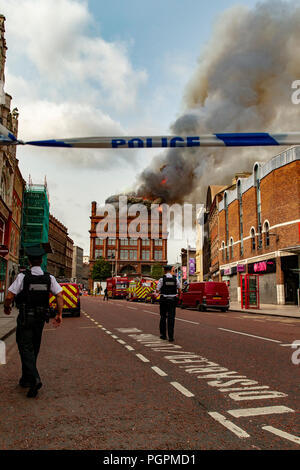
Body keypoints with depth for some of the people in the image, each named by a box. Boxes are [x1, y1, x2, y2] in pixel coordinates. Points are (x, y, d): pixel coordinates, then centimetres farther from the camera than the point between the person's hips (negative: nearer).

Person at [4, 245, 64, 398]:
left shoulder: (23, 276, -12)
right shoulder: (49, 278, -1)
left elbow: (9, 296, -14)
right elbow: (60, 295, -6)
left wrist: (6, 308, 7)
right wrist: (59, 314, 0)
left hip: (25, 318, -4)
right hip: (41, 317, 4)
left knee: (26, 348, -1)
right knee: (34, 349, 17)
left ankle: (34, 379, -16)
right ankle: (26, 379, 31)